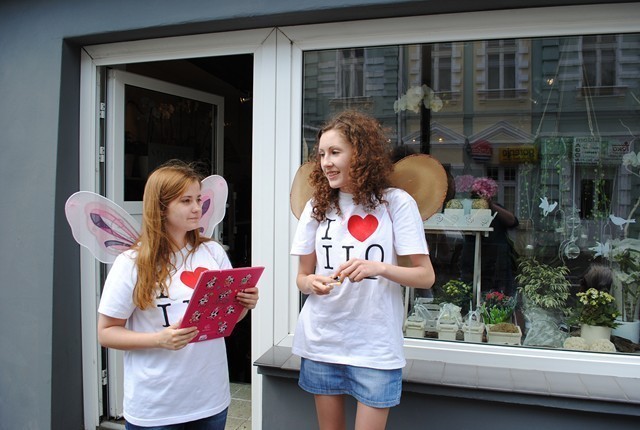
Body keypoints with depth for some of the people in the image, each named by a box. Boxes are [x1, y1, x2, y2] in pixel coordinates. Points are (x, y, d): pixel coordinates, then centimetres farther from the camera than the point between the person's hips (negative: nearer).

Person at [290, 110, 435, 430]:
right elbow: (302, 276, 9)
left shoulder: (396, 202, -6)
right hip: (320, 342, 3)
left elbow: (426, 276, -7)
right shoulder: (317, 206, 4)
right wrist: (312, 283, -14)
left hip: (375, 347, -3)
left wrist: (379, 268, -25)